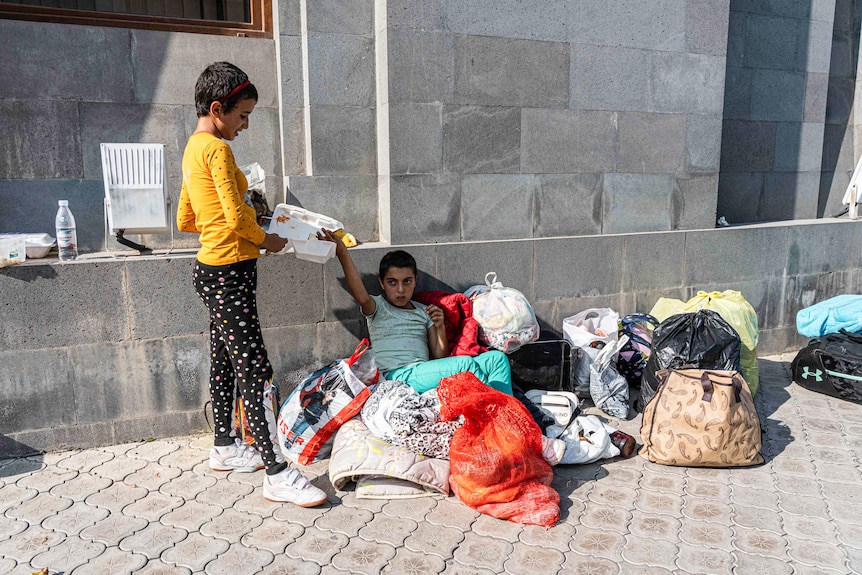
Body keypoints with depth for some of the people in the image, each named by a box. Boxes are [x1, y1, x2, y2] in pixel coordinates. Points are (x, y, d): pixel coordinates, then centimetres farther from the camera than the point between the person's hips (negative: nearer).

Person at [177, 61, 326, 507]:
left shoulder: (194, 148, 16)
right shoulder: (217, 149, -15)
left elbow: (185, 221, 20)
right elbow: (236, 216, -21)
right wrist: (265, 240, -4)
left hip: (214, 270, 11)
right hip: (229, 273, -11)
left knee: (224, 361, 17)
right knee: (255, 370, -10)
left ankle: (224, 448, 31)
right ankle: (277, 473, -6)